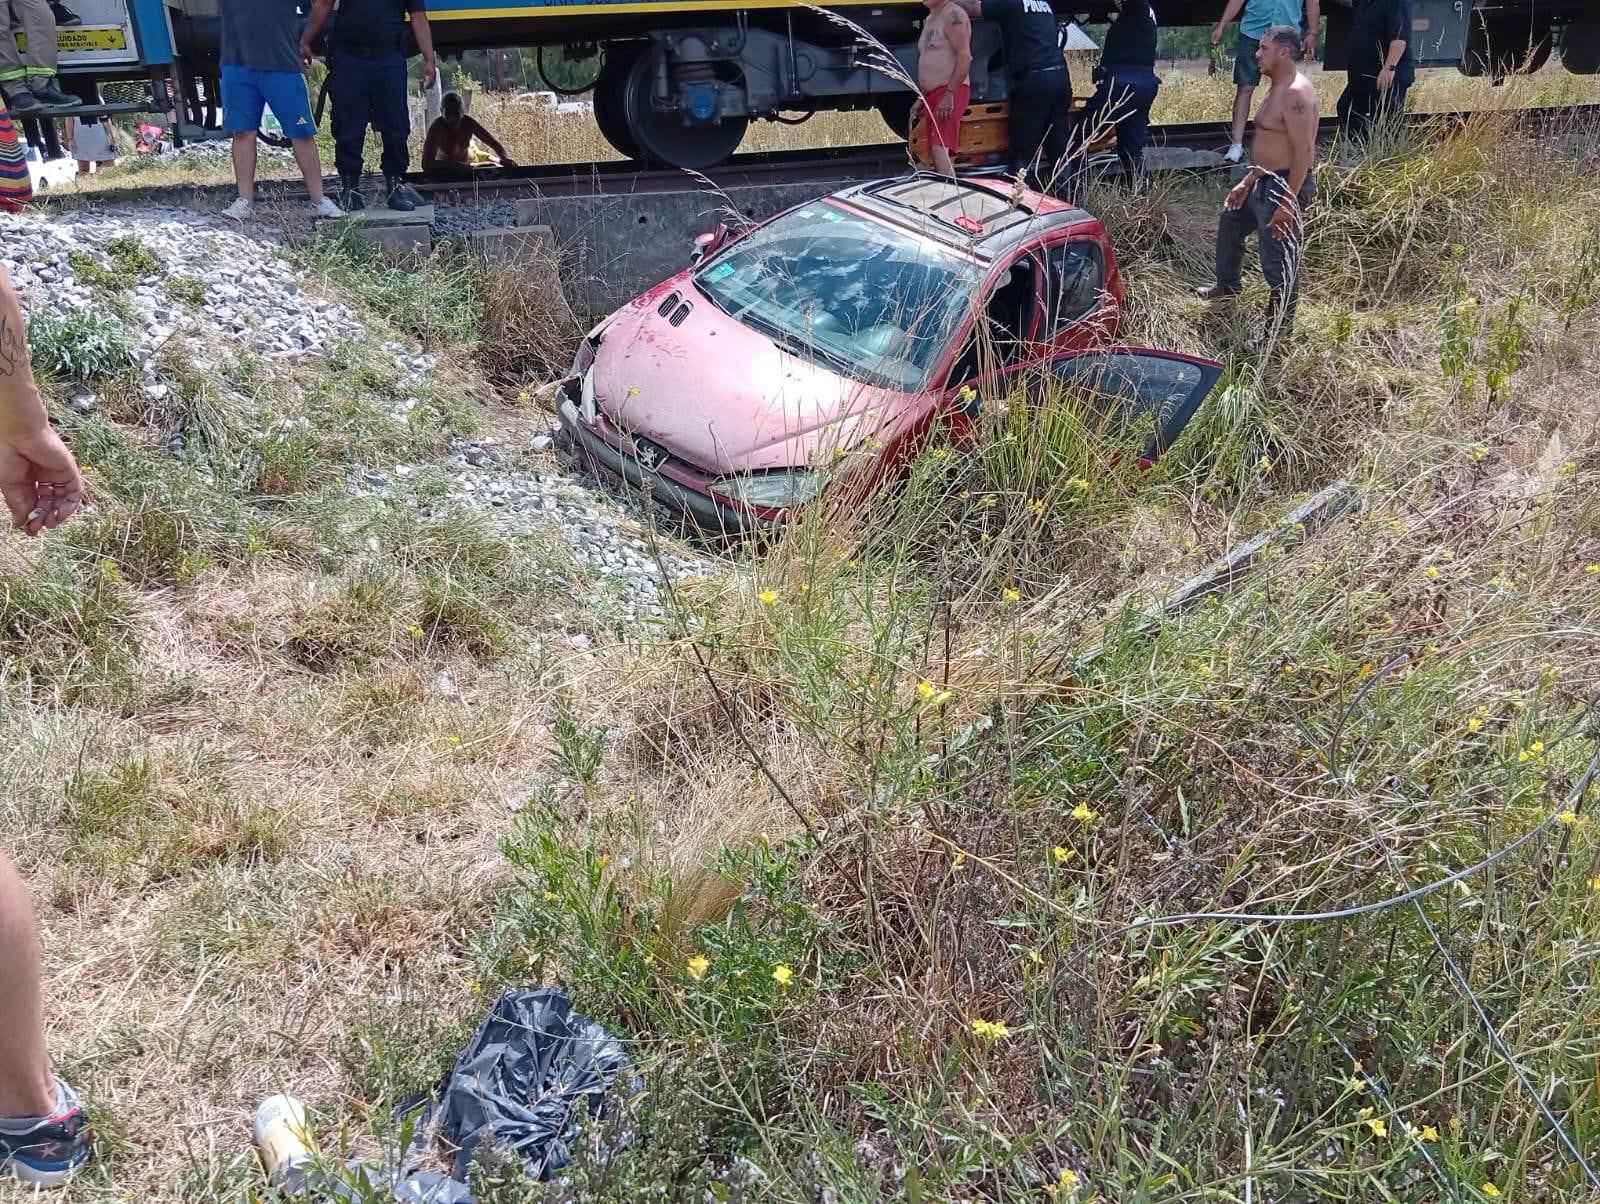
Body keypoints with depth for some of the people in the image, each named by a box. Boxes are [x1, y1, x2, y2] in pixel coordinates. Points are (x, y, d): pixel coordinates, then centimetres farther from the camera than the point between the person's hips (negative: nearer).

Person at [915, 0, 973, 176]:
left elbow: (965, 57, -18)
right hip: (933, 93, 10)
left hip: (950, 92, -10)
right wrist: (921, 97, 20)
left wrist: (949, 94, -23)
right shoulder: (929, 19, 19)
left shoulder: (953, 14, -9)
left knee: (940, 149, -23)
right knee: (944, 154, 8)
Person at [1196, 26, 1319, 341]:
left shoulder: (1296, 93, -22)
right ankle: (1229, 284, 51)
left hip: (1285, 186, -12)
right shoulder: (1278, 89, 12)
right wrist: (1247, 182, 22)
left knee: (1279, 258, -1)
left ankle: (1279, 324, 14)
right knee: (1230, 222, 30)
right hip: (1265, 181, 12)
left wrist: (1288, 203, -27)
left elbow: (1304, 151, -26)